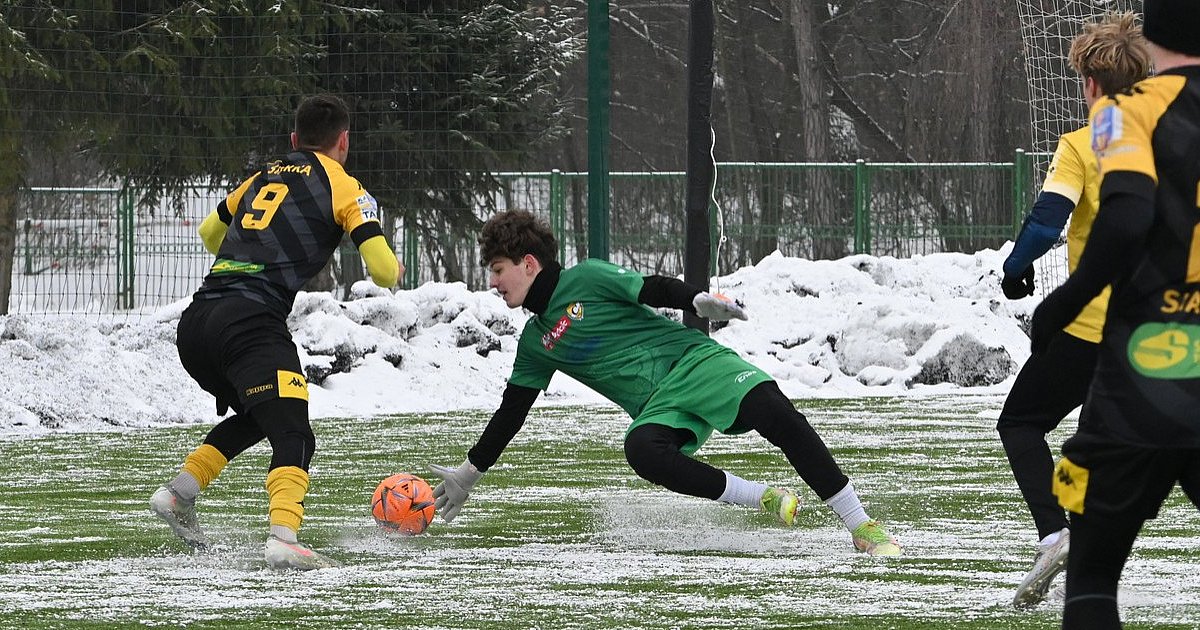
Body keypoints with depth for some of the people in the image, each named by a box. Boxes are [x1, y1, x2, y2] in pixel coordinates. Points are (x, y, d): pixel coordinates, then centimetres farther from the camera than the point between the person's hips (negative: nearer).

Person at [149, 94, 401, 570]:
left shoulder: (263, 178, 26)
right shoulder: (342, 186, 8)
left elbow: (209, 232, 41)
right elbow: (382, 269, -1)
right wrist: (392, 270, 21)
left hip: (194, 323, 7)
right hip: (251, 323, -7)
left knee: (253, 417, 29)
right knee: (293, 436, -13)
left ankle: (179, 493, 19)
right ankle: (283, 538, -35)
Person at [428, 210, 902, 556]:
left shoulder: (586, 280, 2)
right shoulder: (535, 344, 20)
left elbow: (655, 291, -8)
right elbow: (510, 413, 28)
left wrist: (698, 301, -28)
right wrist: (468, 473, 30)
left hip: (695, 362, -4)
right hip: (659, 409, 4)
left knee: (776, 416, -29)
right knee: (642, 451, -33)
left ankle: (863, 527, -26)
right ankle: (766, 501, -24)